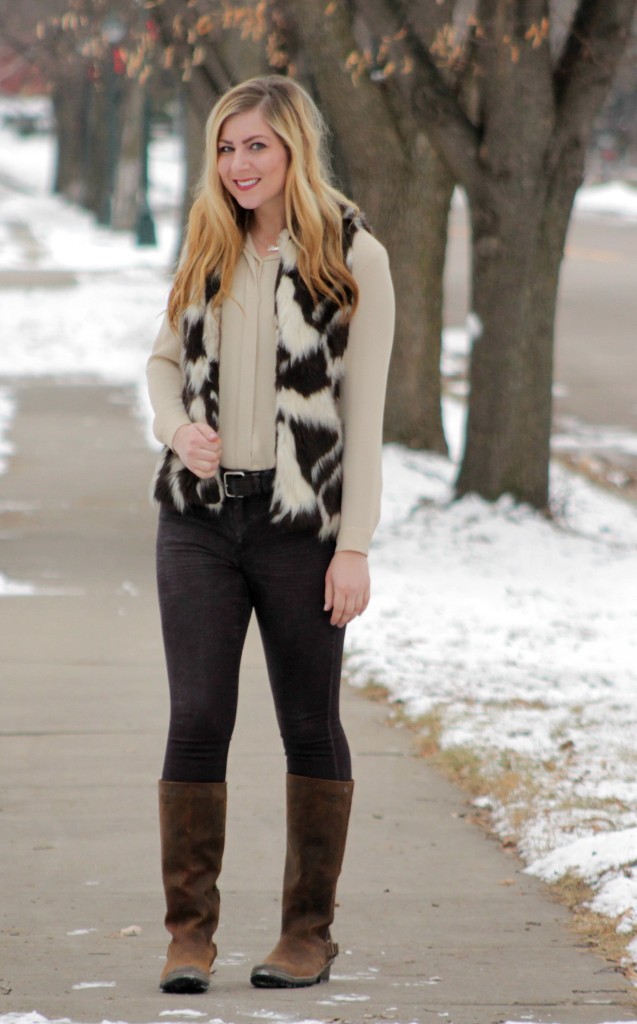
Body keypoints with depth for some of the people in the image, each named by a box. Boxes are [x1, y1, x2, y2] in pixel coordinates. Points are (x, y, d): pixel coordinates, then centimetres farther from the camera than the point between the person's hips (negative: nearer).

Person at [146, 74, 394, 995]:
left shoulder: (353, 257, -5)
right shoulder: (209, 251, 8)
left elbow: (364, 410, -6)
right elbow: (165, 356, 20)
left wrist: (354, 545, -10)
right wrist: (177, 428, -3)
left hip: (300, 521, -3)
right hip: (199, 516, 3)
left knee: (311, 723, 6)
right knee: (197, 719, -3)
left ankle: (310, 930, 17)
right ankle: (190, 929, 3)